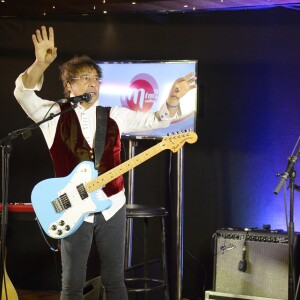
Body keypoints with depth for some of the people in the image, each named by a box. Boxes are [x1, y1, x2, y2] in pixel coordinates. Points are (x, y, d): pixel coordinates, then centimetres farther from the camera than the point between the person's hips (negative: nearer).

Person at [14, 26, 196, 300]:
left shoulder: (114, 115, 7)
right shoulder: (55, 114, -3)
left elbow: (157, 120, 6)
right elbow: (23, 93, -19)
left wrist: (172, 98, -14)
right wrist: (41, 63, -36)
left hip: (112, 206, 3)